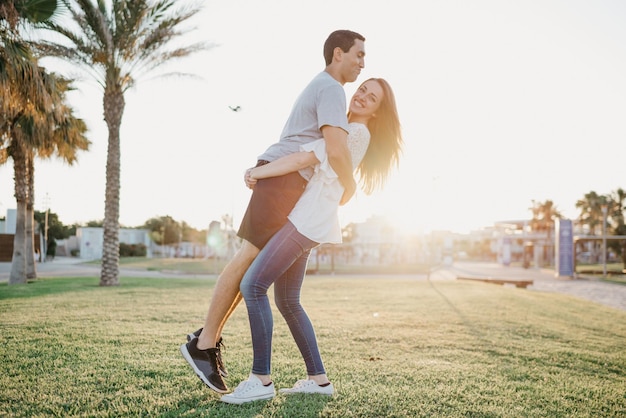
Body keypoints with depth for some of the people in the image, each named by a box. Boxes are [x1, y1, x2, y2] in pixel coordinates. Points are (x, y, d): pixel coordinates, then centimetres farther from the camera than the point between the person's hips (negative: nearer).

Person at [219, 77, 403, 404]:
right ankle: (318, 379, 14)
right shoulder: (347, 133, 24)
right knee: (287, 301, 9)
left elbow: (303, 159, -15)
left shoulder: (356, 132, -7)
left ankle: (261, 381, -12)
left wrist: (257, 173, -7)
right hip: (303, 221, 10)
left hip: (308, 220, -10)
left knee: (252, 286, -15)